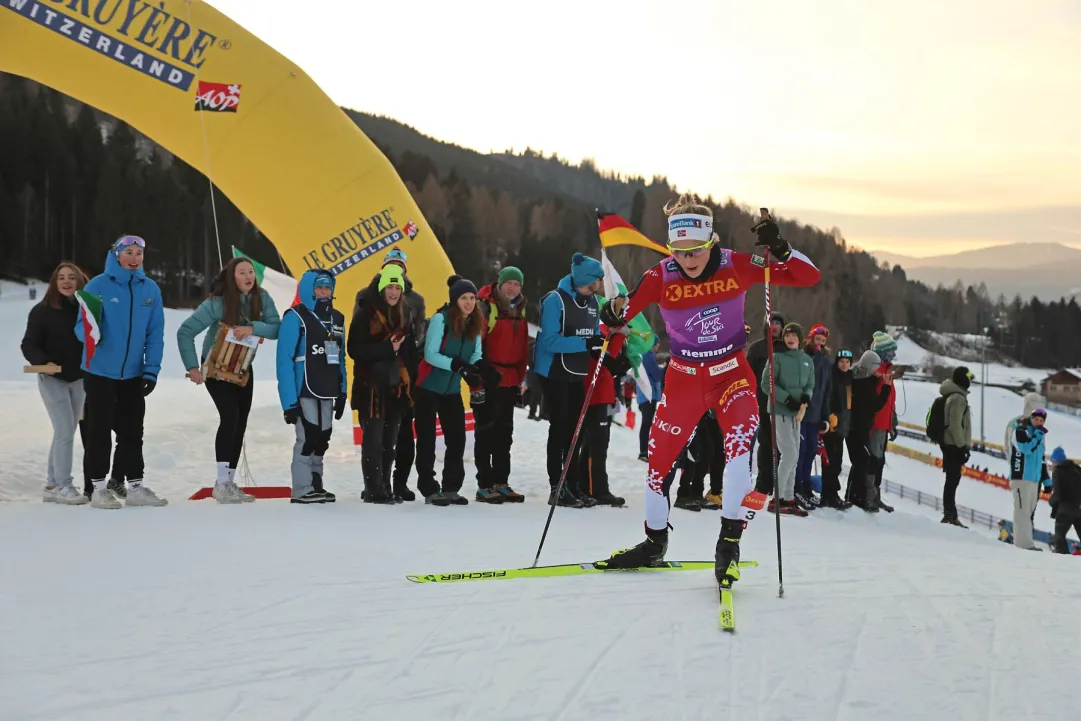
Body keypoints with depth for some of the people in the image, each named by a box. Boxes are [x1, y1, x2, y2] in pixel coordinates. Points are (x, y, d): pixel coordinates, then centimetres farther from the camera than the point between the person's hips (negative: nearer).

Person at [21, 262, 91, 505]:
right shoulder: (42, 311, -9)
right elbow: (29, 345, -10)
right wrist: (44, 362, -27)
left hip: (79, 379, 5)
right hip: (53, 379, -5)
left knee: (66, 432, 10)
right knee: (65, 431, -12)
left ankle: (52, 486, 20)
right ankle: (63, 486, -7)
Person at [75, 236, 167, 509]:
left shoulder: (150, 289, 1)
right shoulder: (97, 286, -9)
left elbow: (155, 334, 2)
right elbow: (81, 326, -9)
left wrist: (151, 370, -4)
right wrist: (90, 333, -32)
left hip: (133, 374, 4)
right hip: (100, 371, -4)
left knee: (132, 431, 9)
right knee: (100, 430, 2)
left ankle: (135, 487, 17)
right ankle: (99, 488, 9)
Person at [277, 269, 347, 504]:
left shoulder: (337, 319, 12)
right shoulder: (296, 317, -9)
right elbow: (284, 360, -13)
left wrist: (342, 393, 10)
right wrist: (289, 400, -18)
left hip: (327, 393, 7)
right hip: (304, 391, -7)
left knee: (322, 440, 12)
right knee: (307, 438, -7)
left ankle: (316, 485, 22)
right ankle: (302, 490, 0)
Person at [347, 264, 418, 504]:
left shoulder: (404, 315, 13)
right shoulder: (366, 315, -7)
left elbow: (410, 351, 17)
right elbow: (355, 349, -14)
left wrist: (410, 382, 7)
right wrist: (387, 349, -21)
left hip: (396, 386, 6)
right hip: (372, 386, -6)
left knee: (390, 440, 10)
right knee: (373, 439, -7)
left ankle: (385, 488, 17)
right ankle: (374, 490, -3)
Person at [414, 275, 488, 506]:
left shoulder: (475, 323, 1)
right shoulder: (441, 319, -18)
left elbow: (476, 354, 1)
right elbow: (430, 354, -22)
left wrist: (476, 366, -22)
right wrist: (457, 364, -34)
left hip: (452, 390, 6)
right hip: (428, 389, -6)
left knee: (457, 438, 5)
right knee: (427, 440, 1)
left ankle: (451, 489, 15)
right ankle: (429, 490, 8)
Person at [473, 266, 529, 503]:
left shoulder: (520, 310, 14)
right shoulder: (485, 306, -10)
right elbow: (475, 341, -14)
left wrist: (520, 378, 17)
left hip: (509, 380, 8)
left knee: (504, 432, 13)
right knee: (486, 430, -4)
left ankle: (501, 483, 21)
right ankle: (484, 485, 0)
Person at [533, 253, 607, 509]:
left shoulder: (593, 301, 6)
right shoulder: (555, 300, -17)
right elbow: (549, 341, -23)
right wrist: (585, 343, -29)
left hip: (579, 374, 7)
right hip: (555, 374, -7)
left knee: (575, 429, 11)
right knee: (559, 429, -4)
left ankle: (573, 485, 20)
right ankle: (557, 489, 2)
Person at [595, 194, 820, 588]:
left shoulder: (736, 266, -17)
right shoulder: (660, 276, -16)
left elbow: (809, 276, -15)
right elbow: (625, 309, -17)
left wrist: (779, 249, -32)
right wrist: (614, 313, -40)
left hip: (731, 371, -2)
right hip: (683, 375, 2)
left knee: (740, 440, -28)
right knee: (659, 457, 6)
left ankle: (729, 541, -18)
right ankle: (654, 542, 30)